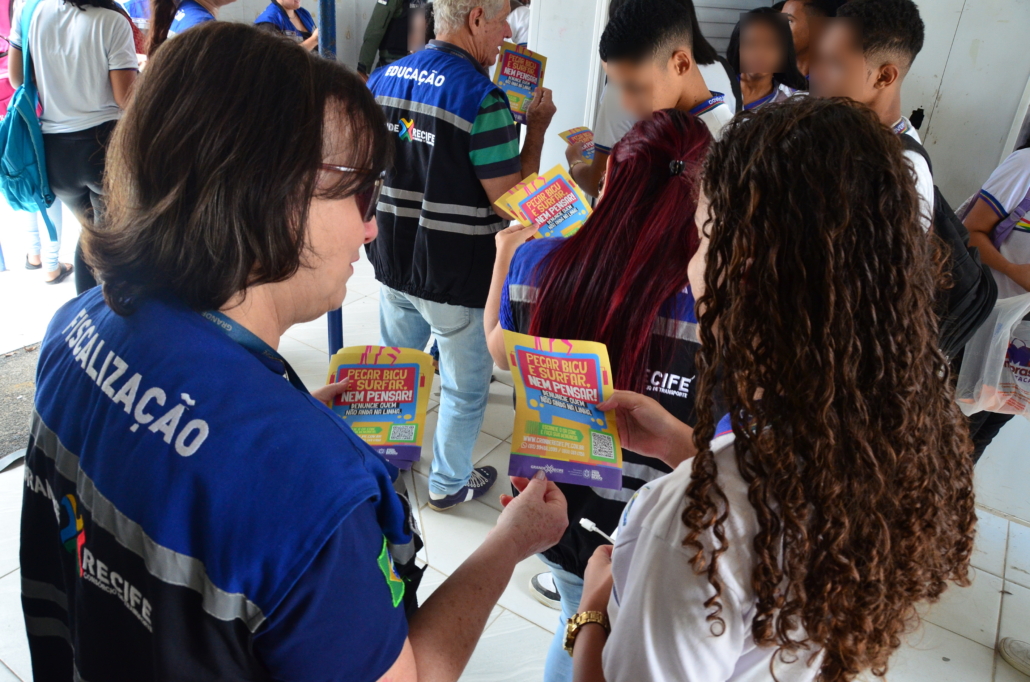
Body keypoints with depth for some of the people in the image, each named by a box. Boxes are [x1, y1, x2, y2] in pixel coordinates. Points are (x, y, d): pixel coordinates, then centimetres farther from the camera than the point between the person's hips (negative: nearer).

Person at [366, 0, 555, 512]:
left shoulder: (382, 78, 2)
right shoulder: (482, 99, -21)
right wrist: (537, 128, -8)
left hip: (393, 262, 7)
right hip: (457, 279, -6)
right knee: (465, 388, 15)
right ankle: (449, 483, 32)